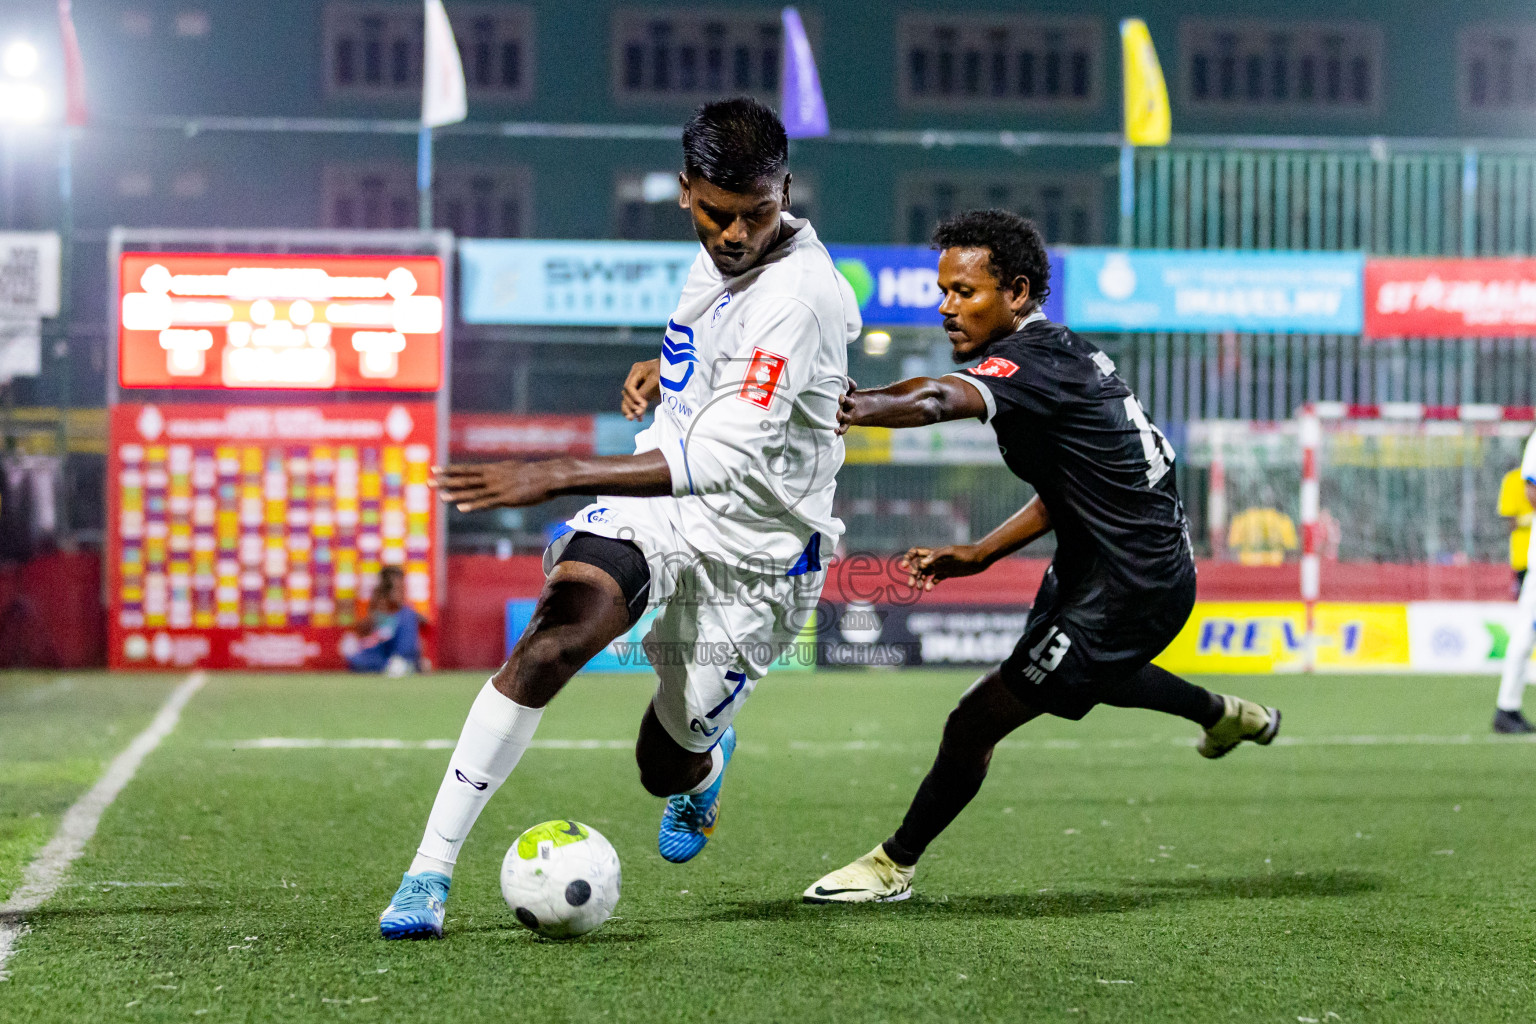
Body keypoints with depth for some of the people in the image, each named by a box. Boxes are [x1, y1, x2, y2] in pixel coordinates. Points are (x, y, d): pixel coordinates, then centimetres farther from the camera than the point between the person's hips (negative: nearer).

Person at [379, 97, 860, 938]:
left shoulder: (796, 295, -27)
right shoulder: (721, 251, -1)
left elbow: (726, 460, -37)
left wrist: (558, 477, -42)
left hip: (752, 546, -5)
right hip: (657, 497, 5)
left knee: (665, 764, 8)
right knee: (549, 644, -24)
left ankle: (706, 765, 50)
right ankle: (430, 869, -21)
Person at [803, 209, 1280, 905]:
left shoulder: (1037, 360, -25)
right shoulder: (1057, 352, 5)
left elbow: (938, 400, -46)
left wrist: (849, 408, -60)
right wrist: (977, 555, 8)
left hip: (1126, 591, -11)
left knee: (974, 724, -6)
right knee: (1082, 676, 40)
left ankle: (892, 867, 11)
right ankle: (1226, 716, 62)